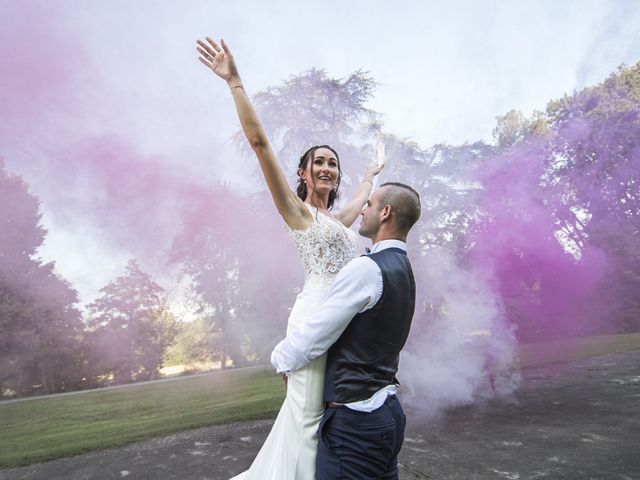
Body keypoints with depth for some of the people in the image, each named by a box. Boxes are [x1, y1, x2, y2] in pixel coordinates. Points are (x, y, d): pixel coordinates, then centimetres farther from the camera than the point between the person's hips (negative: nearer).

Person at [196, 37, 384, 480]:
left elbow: (361, 202, 43)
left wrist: (369, 177, 60)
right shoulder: (297, 210, 0)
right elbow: (259, 142, -8)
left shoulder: (337, 219, 20)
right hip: (316, 315, -7)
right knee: (308, 417, -4)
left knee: (325, 414, 11)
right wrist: (235, 82, -10)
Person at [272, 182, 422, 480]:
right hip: (387, 413, 9)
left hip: (355, 421, -9)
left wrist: (279, 357, 3)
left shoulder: (366, 268, -21)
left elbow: (311, 340, -18)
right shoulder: (403, 271, 8)